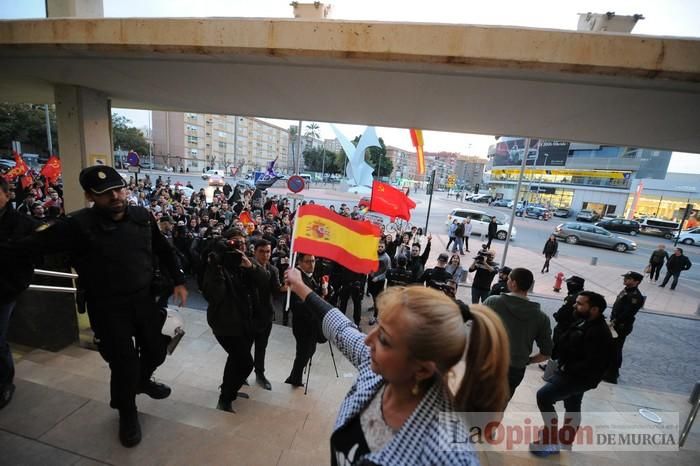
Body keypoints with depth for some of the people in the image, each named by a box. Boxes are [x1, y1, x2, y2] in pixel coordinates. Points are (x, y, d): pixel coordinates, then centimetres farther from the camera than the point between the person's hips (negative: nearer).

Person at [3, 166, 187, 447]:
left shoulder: (142, 216, -5)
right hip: (107, 307, -4)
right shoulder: (78, 225, -18)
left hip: (144, 298, 4)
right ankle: (127, 412, 35)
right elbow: (29, 247, -14)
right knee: (124, 363, 4)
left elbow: (163, 250, 6)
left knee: (156, 352, 17)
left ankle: (142, 380, 52)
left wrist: (178, 281, 5)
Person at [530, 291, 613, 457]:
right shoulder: (584, 322, 3)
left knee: (543, 396, -11)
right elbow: (568, 343, 12)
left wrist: (567, 368, -19)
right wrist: (564, 366, 1)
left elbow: (591, 363, -31)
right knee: (572, 407, 23)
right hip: (574, 374, 10)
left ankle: (552, 441, 2)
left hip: (581, 377, -10)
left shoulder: (599, 333, -27)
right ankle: (566, 441, 42)